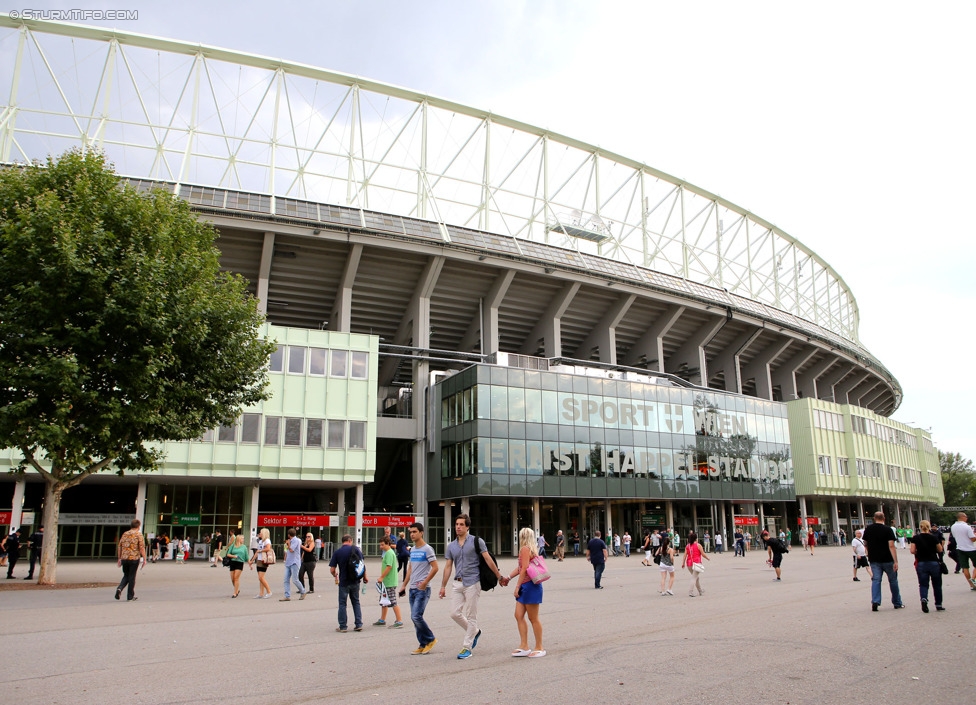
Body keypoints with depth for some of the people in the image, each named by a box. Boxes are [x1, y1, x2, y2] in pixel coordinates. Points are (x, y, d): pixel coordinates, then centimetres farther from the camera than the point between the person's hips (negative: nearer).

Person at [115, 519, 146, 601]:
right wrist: (144, 559, -7)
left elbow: (119, 547, 11)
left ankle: (119, 588, -7)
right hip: (134, 558, -4)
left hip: (124, 558, 4)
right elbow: (142, 548, -12)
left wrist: (119, 558, 18)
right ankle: (130, 597, 11)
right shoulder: (139, 534, -6)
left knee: (126, 576, 19)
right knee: (131, 577, 5)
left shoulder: (125, 534, 9)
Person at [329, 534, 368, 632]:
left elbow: (332, 569, -5)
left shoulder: (337, 552, -5)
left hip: (343, 582, -2)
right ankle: (358, 625, 14)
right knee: (356, 602, 15)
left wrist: (335, 576, 17)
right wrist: (364, 576, 7)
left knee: (342, 604, 10)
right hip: (355, 581, 2)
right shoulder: (355, 549, -4)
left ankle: (343, 626, 12)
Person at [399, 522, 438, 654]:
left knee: (416, 617, -13)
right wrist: (404, 585, 17)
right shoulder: (412, 550, 14)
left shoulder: (427, 549, -10)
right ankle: (423, 645, 16)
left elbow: (435, 568, -14)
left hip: (422, 589, -8)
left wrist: (424, 583, -17)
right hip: (412, 589, 8)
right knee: (415, 618, 7)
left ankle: (430, 639, 6)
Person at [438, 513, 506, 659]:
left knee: (471, 616, -1)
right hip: (458, 583, 5)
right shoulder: (451, 546, 11)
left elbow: (488, 560, -4)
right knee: (455, 613, 2)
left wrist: (499, 577, -4)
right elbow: (448, 566, 13)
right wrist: (443, 586, 10)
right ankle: (475, 631, 27)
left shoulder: (476, 542, -3)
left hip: (472, 583, -5)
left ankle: (467, 647, 9)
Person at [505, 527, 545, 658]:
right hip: (526, 587, 10)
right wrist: (508, 578, 28)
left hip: (530, 585, -10)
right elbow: (521, 567, 24)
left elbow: (524, 569, -20)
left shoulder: (525, 549, -13)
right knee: (519, 616, 9)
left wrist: (517, 587, -16)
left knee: (533, 618, 0)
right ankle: (524, 647, 12)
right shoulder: (531, 549, 16)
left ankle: (539, 647, 10)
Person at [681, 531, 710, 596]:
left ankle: (700, 591, 33)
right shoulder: (698, 545, -5)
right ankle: (690, 592, -14)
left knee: (697, 577, 21)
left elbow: (685, 555, 1)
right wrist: (708, 559, 14)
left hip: (689, 563, 5)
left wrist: (683, 563, 2)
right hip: (696, 563, -5)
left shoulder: (687, 546, 7)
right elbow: (703, 554, -3)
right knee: (694, 578, -5)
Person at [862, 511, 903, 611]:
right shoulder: (888, 529, -10)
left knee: (876, 580, 2)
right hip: (887, 559, -2)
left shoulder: (868, 529, 3)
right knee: (893, 580, 12)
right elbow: (891, 546, -17)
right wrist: (895, 561, -18)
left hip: (874, 559, 2)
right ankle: (897, 603, 22)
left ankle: (875, 602, -12)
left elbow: (865, 544, 12)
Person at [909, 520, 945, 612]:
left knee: (923, 584, 5)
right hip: (934, 563, 0)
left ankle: (923, 598, -22)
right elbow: (940, 550, 3)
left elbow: (912, 551, -8)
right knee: (937, 584, 15)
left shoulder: (915, 538, -5)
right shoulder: (934, 537, -6)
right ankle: (938, 605, 21)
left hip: (921, 563, 0)